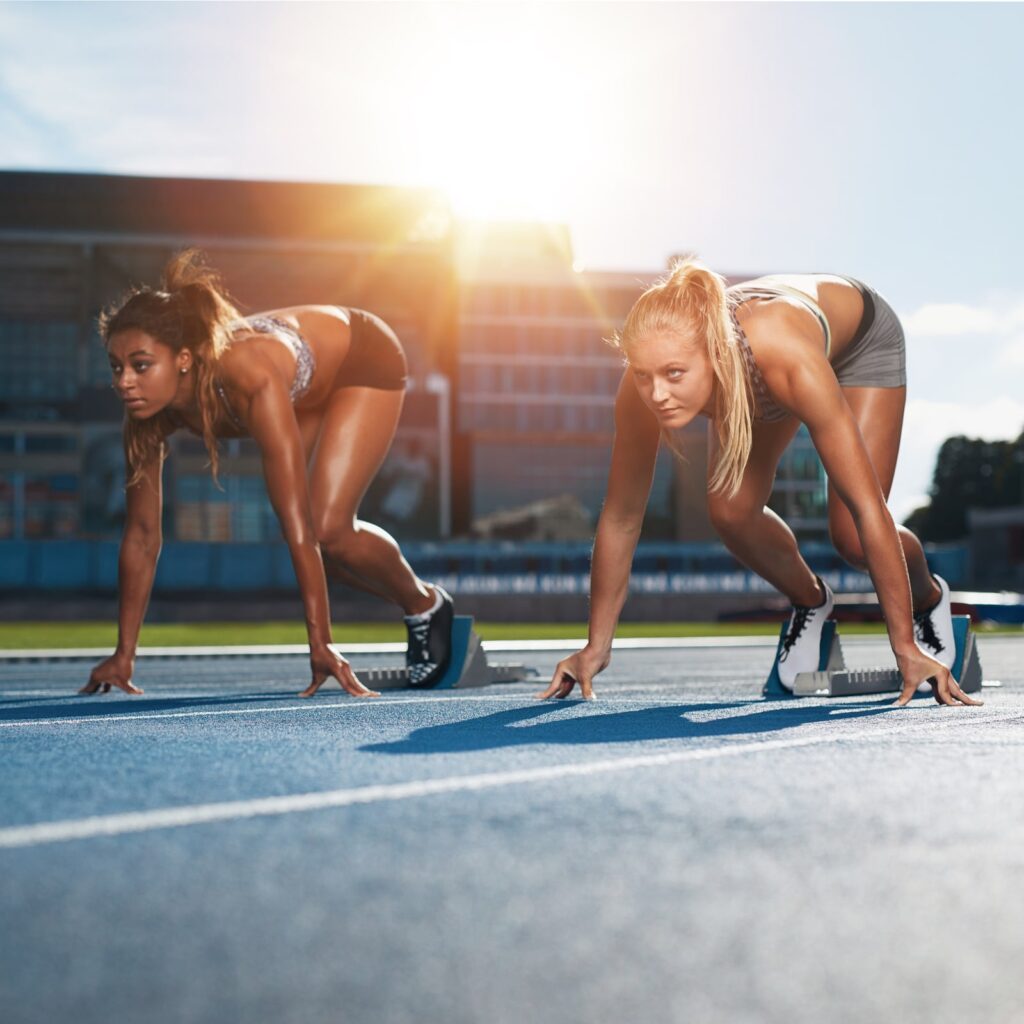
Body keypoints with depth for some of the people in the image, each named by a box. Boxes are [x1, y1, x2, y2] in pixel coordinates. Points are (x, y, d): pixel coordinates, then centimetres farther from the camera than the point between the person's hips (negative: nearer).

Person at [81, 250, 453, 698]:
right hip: (310, 387, 6)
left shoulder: (250, 382, -44)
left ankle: (427, 605, 10)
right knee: (313, 532, 0)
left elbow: (300, 529, -44)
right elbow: (142, 533, -17)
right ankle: (412, 610, 24)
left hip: (366, 359, -6)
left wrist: (320, 645, -44)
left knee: (328, 529, -18)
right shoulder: (150, 407, -25)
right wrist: (124, 654, -15)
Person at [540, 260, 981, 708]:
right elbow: (621, 516, -23)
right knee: (730, 512, -16)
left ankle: (927, 597, 21)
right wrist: (596, 646, -18)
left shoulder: (787, 360, -47)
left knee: (852, 539, -14)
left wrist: (906, 647, -39)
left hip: (860, 338, -3)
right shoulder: (648, 380, -36)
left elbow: (866, 506, -42)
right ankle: (809, 601, 16)